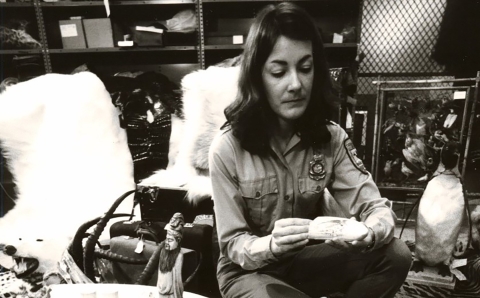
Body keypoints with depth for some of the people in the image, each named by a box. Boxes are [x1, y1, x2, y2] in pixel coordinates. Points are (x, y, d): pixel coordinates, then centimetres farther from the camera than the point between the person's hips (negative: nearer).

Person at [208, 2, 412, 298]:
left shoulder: (331, 137, -10)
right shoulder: (227, 148, -21)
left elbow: (376, 207, -13)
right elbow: (234, 245, -15)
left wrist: (368, 234, -36)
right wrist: (272, 245, -37)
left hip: (306, 258, 4)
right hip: (248, 269, -3)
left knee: (396, 256, -17)